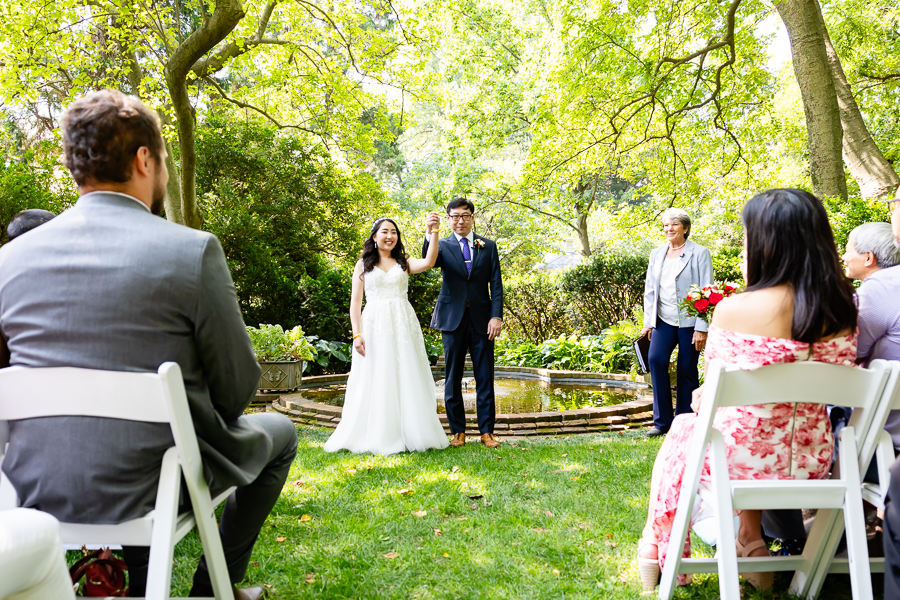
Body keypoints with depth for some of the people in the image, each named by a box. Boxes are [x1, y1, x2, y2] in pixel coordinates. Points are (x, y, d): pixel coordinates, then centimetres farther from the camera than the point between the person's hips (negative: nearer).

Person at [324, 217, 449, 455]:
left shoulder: (403, 263, 12)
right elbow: (355, 301, 3)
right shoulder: (363, 264, 9)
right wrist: (357, 334, -8)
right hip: (374, 325, -1)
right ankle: (376, 437, 7)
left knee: (406, 378, 2)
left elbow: (428, 262, -8)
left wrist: (434, 232, -12)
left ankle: (408, 434, 10)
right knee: (374, 380, 0)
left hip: (403, 325, 1)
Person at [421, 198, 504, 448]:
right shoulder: (443, 245, 5)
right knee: (452, 378, 5)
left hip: (482, 321, 1)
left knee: (485, 378, 4)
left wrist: (496, 316, -6)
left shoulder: (488, 246, 9)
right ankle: (458, 431, 16)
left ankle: (487, 431, 13)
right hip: (453, 320, 0)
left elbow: (496, 284, 5)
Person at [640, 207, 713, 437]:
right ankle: (662, 421, -4)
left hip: (689, 321, -3)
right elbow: (649, 289, 16)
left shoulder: (699, 253, -2)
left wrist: (702, 327, -12)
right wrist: (648, 322, 10)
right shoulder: (656, 254, 12)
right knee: (656, 359, -14)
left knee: (687, 371, 1)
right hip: (664, 319, 4)